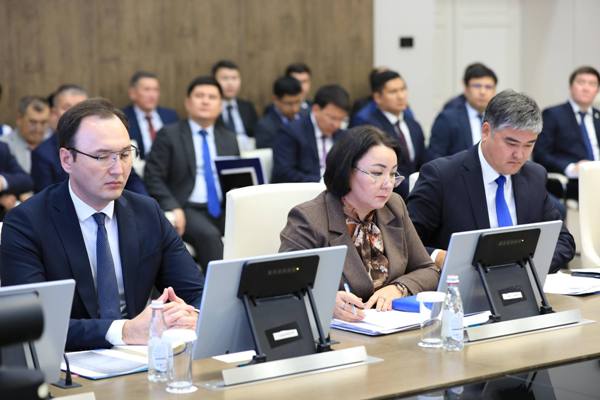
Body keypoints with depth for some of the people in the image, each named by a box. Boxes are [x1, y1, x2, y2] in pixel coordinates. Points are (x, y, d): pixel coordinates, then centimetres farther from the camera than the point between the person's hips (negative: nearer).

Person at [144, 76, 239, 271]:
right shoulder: (169, 135, 5)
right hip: (187, 209, -4)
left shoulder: (229, 139, 19)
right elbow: (153, 178, -2)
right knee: (208, 234, -35)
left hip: (223, 210, 4)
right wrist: (173, 209, -17)